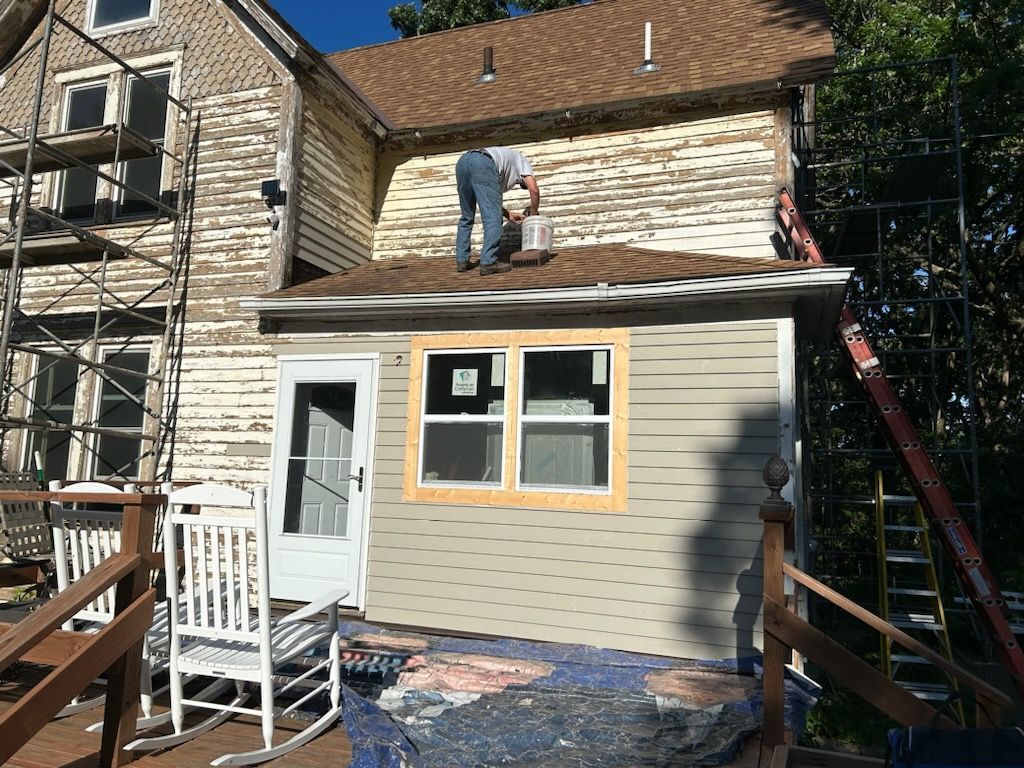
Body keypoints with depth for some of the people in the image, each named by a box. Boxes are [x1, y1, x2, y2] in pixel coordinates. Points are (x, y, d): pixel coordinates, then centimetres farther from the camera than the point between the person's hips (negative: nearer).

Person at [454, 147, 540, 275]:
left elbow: (488, 201, 34)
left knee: (467, 216, 17)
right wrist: (533, 215, 23)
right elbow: (534, 190, 12)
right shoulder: (521, 160, 28)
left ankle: (461, 260, 16)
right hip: (482, 164, -7)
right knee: (493, 218, -6)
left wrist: (508, 215, 34)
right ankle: (488, 262, -13)